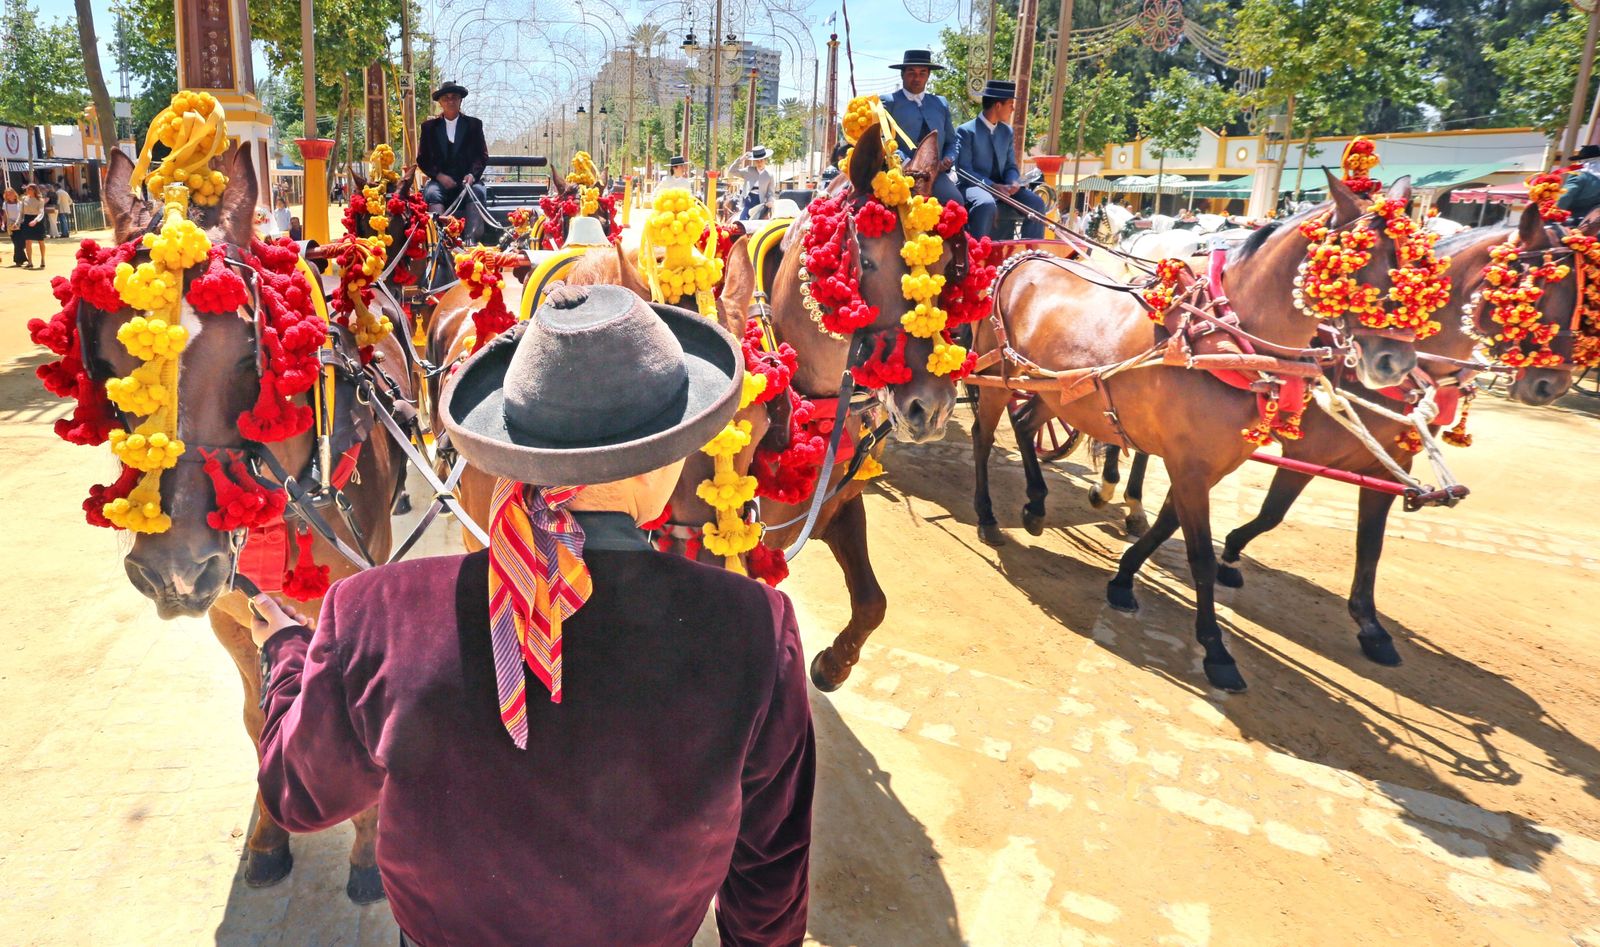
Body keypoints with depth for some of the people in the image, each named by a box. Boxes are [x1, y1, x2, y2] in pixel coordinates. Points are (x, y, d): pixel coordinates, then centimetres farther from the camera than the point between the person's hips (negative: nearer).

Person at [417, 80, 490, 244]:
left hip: (467, 180, 0)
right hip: (440, 180, 0)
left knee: (478, 192, -32)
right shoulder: (429, 126, 13)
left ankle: (471, 240, -43)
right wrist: (439, 175, -9)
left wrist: (473, 174, -14)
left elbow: (482, 156, 6)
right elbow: (422, 159, 9)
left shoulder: (474, 124, 12)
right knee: (432, 192, -32)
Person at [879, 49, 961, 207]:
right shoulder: (888, 102, 10)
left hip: (935, 173, 4)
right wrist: (909, 165, -15)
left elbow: (951, 142, 26)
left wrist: (948, 160, 2)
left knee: (954, 200, -27)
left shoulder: (941, 104, 24)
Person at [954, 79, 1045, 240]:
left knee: (1036, 202, -12)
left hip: (1000, 186, 7)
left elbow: (1010, 165, 16)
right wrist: (992, 185, -25)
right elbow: (964, 171, -14)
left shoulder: (1006, 131, 15)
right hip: (976, 185, -7)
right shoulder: (966, 131, -7)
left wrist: (1014, 182, -9)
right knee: (987, 204, -39)